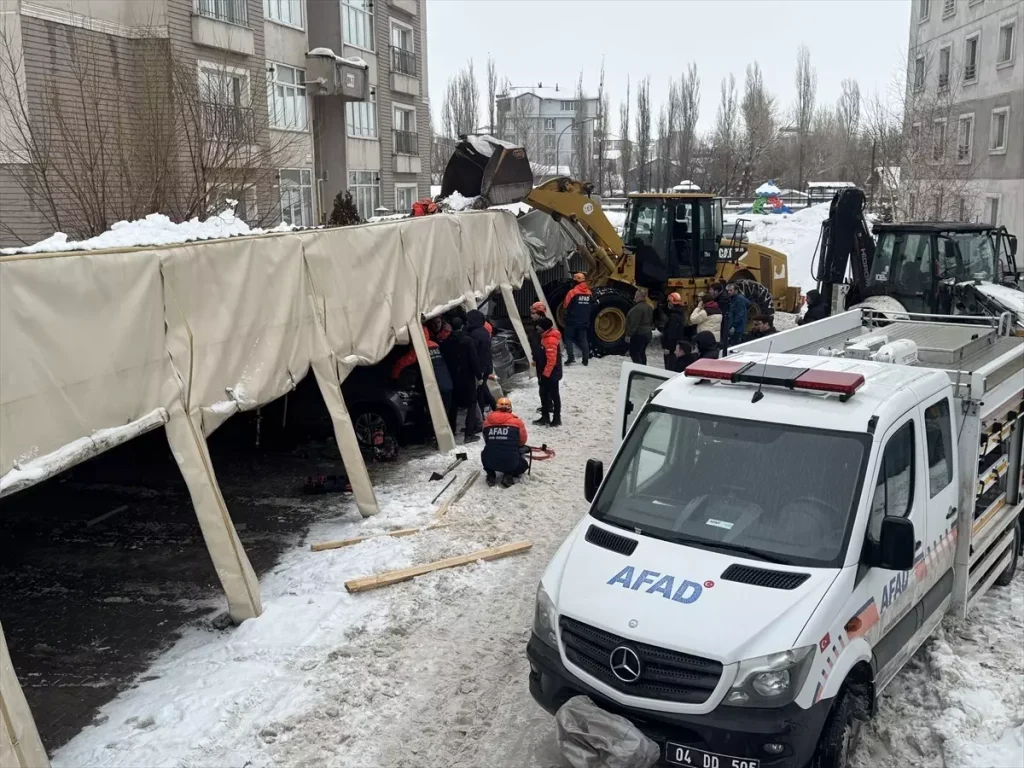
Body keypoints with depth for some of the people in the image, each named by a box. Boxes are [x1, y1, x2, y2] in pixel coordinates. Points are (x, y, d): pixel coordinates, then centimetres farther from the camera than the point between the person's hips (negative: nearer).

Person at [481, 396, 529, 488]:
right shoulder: (517, 421, -1)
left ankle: (491, 475, 17)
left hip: (490, 462, 2)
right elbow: (522, 441, 12)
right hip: (511, 462, -2)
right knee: (523, 464, 31)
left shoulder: (488, 421, 4)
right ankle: (509, 475, 4)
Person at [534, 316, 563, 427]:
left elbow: (552, 359, -27)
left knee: (554, 395, 0)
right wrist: (542, 371, 20)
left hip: (551, 373, -10)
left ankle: (556, 419, 10)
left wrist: (546, 373, -21)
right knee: (544, 393, 15)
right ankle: (545, 417, 24)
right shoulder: (547, 336, 9)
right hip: (546, 372, 10)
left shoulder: (551, 339, -24)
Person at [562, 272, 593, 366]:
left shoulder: (572, 292, -15)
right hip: (584, 321, 4)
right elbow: (591, 306, 12)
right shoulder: (589, 293, 1)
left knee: (569, 338, 6)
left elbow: (565, 305, -6)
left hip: (572, 320, -4)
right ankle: (586, 359, 8)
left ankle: (570, 357, -5)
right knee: (583, 339, 11)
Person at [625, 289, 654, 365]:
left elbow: (634, 324, -24)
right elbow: (651, 321, 19)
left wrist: (629, 334, -21)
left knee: (634, 353, -5)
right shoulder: (649, 307, 11)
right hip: (647, 333, 10)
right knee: (642, 353, 17)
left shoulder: (638, 308, -21)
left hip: (638, 334, -10)